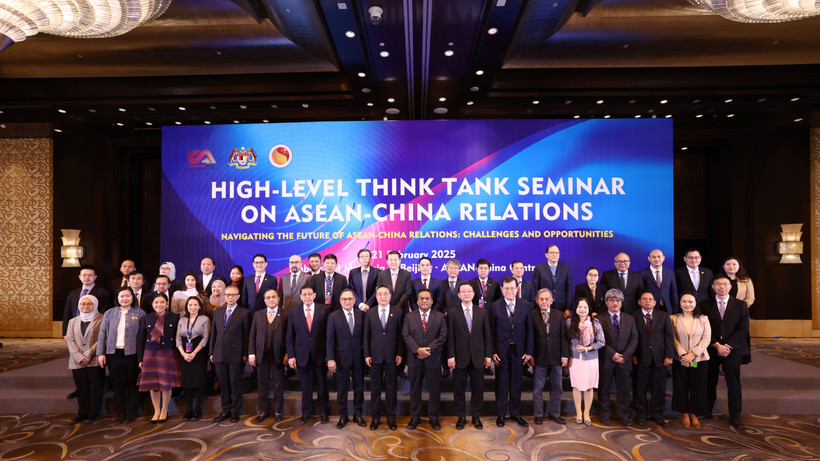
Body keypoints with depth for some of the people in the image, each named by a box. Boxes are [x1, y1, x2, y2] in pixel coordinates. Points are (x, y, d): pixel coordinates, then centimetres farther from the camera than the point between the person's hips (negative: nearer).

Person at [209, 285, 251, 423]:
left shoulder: (244, 313, -2)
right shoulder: (217, 312, 13)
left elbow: (246, 335, -3)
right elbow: (213, 333, 14)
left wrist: (245, 354, -7)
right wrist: (211, 352, 9)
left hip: (235, 355, -4)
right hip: (219, 355, 4)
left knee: (235, 384, 3)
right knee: (223, 384, 10)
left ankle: (235, 411, 17)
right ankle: (225, 410, 22)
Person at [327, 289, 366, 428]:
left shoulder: (361, 315, 1)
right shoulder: (333, 316, -3)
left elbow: (364, 336, 2)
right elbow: (330, 340, -5)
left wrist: (367, 354, -3)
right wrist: (330, 359, -11)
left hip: (359, 358, 2)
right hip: (342, 358, -1)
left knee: (359, 388, 12)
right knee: (342, 389, 9)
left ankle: (358, 414, 28)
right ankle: (343, 416, 25)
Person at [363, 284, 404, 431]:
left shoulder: (398, 312, 1)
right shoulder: (369, 313, 4)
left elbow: (400, 335, 1)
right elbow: (366, 335, 4)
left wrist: (399, 354, -5)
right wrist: (367, 354, -1)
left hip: (392, 357, -1)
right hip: (375, 357, 1)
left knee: (391, 388, 7)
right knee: (375, 388, 8)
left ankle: (391, 417, 21)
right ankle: (375, 417, 22)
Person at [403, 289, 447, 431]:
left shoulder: (440, 317, 4)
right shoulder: (409, 317, 6)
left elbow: (442, 336, -4)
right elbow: (406, 335, -4)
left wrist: (429, 350, -14)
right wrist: (418, 349, -17)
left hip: (433, 359, 0)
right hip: (415, 359, 1)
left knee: (434, 389, 6)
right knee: (415, 389, 10)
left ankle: (433, 417, 21)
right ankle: (415, 417, 23)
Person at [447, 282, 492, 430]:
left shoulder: (482, 312, 7)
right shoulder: (453, 313, 1)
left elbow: (487, 335, 6)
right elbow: (450, 337, -2)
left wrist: (488, 355, 1)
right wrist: (451, 356, -7)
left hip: (477, 357, 1)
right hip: (460, 357, -1)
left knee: (477, 389, 8)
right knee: (459, 389, 7)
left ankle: (476, 417, 23)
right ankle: (461, 417, 21)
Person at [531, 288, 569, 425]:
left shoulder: (559, 315, 4)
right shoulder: (532, 315, -4)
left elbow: (564, 336, 4)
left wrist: (565, 355, -2)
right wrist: (530, 355, -9)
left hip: (556, 357, 3)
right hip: (539, 357, -2)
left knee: (556, 387, 12)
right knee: (538, 388, 7)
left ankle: (554, 413, 27)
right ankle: (538, 414, 20)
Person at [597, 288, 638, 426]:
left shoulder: (629, 319, 9)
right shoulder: (600, 319, -1)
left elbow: (634, 339, 3)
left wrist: (625, 355, -9)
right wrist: (612, 354, -14)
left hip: (624, 361, 2)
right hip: (605, 361, -2)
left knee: (624, 389, 7)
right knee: (604, 389, 6)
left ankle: (623, 414, 21)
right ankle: (605, 413, 20)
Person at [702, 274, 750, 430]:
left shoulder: (740, 305, 6)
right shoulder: (705, 305, 4)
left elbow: (743, 329, -2)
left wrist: (727, 346, -11)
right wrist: (717, 345, -12)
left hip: (733, 350, 0)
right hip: (711, 350, 0)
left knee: (734, 384, 4)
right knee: (709, 383, 4)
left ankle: (734, 417, 15)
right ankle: (706, 413, 15)